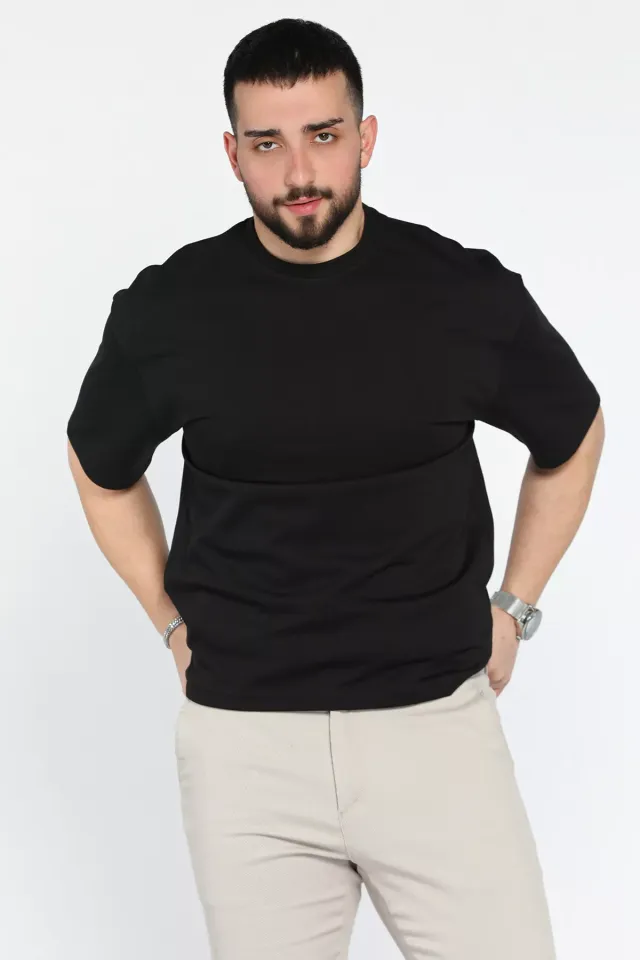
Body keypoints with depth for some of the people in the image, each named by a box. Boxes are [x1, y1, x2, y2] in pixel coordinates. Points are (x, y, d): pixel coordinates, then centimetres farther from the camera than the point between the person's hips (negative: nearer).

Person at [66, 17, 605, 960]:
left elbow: (573, 437, 13)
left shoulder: (468, 293, -5)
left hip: (436, 718, 0)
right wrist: (173, 624, 10)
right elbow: (102, 469, 15)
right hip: (243, 736, 1)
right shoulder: (169, 309, -4)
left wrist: (514, 609, 9)